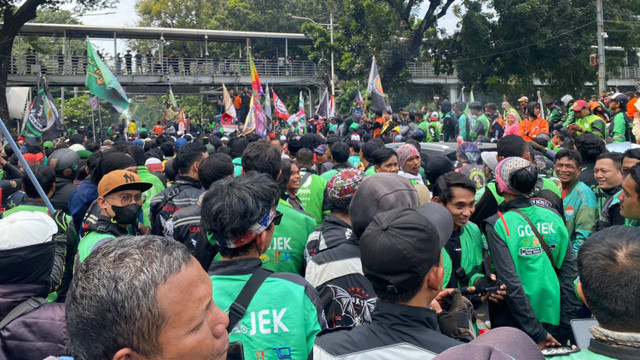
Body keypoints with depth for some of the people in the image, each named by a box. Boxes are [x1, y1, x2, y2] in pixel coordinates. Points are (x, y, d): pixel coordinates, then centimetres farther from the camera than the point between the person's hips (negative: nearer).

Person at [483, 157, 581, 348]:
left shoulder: (497, 225, -14)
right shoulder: (553, 217, -1)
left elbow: (510, 282, -20)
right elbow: (570, 271, -3)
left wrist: (537, 333, -15)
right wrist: (564, 327, -1)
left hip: (512, 325, -4)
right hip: (553, 321, 4)